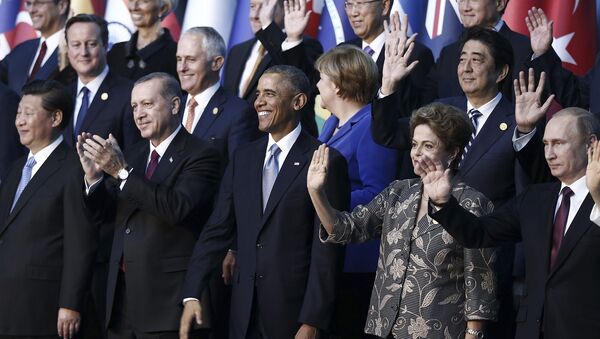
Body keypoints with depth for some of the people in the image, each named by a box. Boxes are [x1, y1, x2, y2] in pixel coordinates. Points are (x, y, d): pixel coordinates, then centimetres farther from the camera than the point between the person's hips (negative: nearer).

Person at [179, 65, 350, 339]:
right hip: (245, 309, 5)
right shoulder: (243, 158, 12)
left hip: (294, 309, -5)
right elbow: (217, 230, 9)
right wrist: (192, 294, 0)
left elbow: (326, 248, -10)